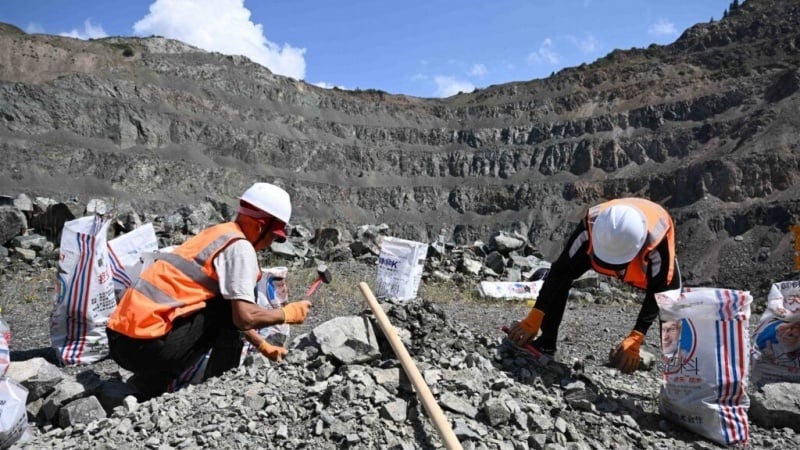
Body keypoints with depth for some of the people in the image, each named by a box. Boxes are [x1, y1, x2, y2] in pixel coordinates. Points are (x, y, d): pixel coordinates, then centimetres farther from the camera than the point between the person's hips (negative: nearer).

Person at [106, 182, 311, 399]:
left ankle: (147, 383, 17)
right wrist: (287, 314, 1)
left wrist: (262, 345, 31)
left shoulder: (216, 235, 19)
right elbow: (244, 317, -16)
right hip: (149, 345, -9)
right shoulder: (240, 248, -9)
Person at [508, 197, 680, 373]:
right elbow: (562, 273, -34)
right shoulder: (591, 227, -42)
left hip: (650, 259, 0)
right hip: (597, 247, 1)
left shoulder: (657, 242, -46)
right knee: (559, 277, -19)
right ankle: (546, 343, -9)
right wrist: (533, 320, -35)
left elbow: (657, 293, -33)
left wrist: (635, 339, -41)